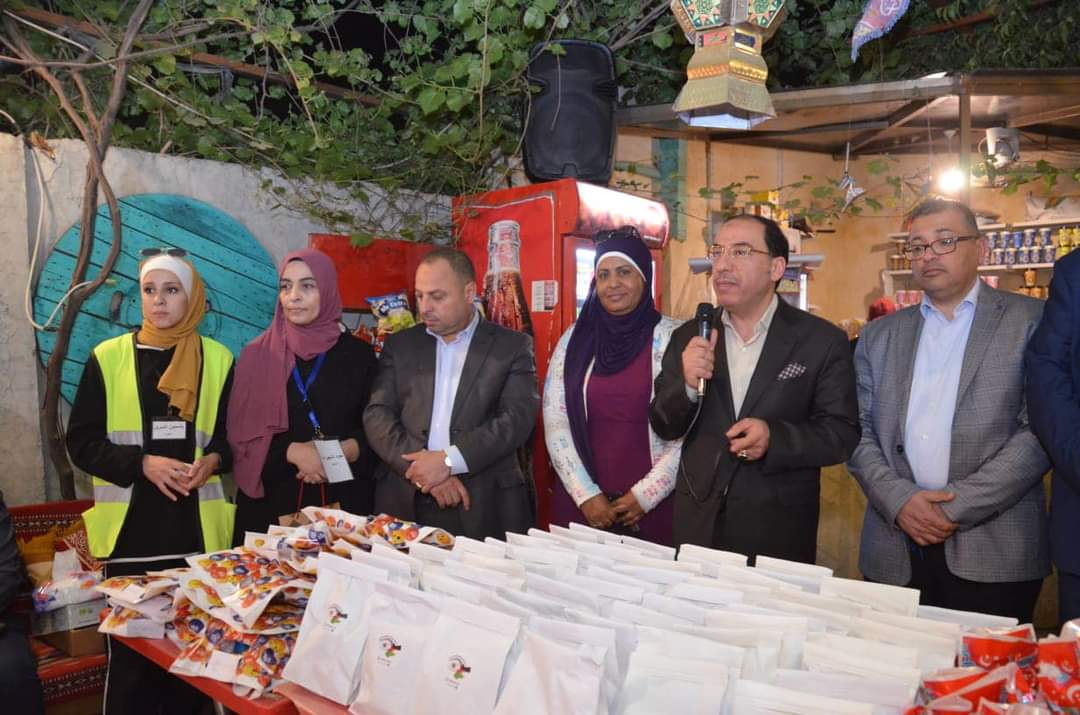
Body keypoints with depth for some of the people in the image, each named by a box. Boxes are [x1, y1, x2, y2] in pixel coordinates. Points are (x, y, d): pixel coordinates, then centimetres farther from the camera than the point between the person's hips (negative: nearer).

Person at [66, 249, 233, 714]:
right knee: (130, 650, 4)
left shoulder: (219, 359, 6)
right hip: (131, 527, -1)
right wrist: (142, 464, -14)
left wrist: (214, 460, -10)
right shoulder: (108, 358, 2)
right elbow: (81, 442, 1)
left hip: (197, 527, 1)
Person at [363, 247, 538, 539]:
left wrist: (449, 460, -16)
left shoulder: (512, 346, 2)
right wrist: (423, 469, -12)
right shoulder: (400, 345, 11)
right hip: (405, 503, 2)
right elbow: (377, 415, 3)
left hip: (485, 506, -2)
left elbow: (518, 418, -8)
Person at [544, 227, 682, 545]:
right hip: (581, 502, 2)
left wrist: (645, 495, -8)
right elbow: (555, 423, 1)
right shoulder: (574, 340, 3)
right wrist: (586, 494, -5)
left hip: (652, 505, -2)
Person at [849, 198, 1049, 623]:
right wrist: (899, 500, -9)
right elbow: (859, 431, 7)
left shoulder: (1031, 322, 3)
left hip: (993, 554, -2)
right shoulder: (879, 336, 13)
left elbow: (1041, 429, -6)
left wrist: (959, 505, -12)